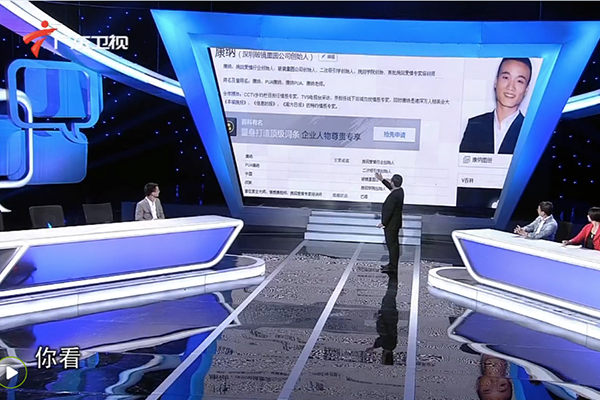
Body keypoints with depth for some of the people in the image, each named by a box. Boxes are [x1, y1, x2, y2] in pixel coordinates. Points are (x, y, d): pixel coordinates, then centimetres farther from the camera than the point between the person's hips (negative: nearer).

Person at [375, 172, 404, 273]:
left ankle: (392, 266, 3)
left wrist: (383, 223, -16)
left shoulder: (394, 196, -26)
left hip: (391, 224, -10)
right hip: (396, 223, 10)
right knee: (394, 244, 17)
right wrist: (382, 180, 32)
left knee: (392, 244, -3)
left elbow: (389, 211, -24)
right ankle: (393, 264, 27)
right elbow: (391, 187, 27)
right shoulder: (399, 190, 3)